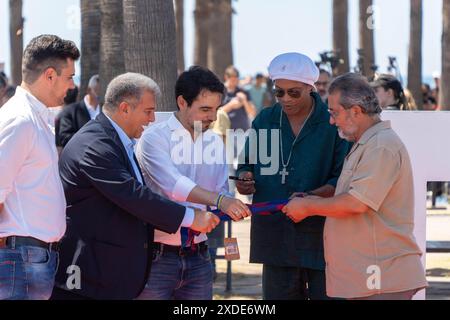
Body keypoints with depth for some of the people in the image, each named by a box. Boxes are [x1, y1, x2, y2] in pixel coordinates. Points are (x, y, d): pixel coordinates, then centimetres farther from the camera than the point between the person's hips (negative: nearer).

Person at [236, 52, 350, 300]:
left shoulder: (333, 122, -4)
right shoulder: (265, 120, 10)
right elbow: (247, 165, 19)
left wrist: (311, 197, -22)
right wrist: (244, 178, -4)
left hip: (322, 235, -4)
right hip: (275, 236, 4)